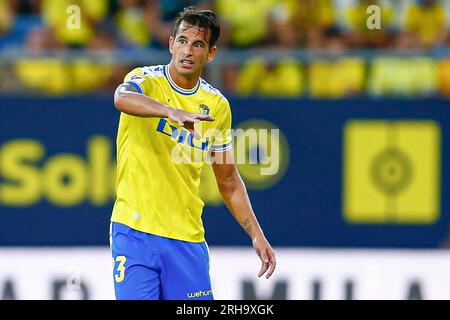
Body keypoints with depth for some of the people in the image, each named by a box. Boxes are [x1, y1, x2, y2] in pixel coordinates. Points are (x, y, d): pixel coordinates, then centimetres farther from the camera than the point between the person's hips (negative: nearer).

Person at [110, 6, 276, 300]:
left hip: (188, 238, 4)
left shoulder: (217, 106, 9)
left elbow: (229, 181, 18)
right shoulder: (146, 80, -4)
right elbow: (122, 98, -31)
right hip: (134, 231, -4)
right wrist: (172, 112, -49)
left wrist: (257, 235, 9)